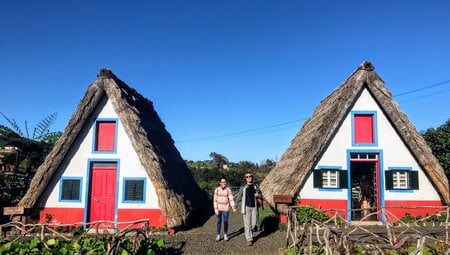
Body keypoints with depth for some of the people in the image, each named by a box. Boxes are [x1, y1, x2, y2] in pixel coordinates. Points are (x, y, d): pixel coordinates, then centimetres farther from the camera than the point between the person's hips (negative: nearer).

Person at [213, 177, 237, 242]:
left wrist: (233, 207, -21)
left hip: (226, 208, 0)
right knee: (219, 221, 4)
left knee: (225, 222, 3)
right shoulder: (217, 189, -4)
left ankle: (225, 235, 19)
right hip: (218, 208, 1)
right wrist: (216, 209, -8)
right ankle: (218, 235, 16)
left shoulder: (228, 190, -6)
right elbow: (215, 200, -3)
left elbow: (231, 199, -8)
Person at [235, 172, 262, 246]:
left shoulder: (255, 186, 8)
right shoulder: (243, 187, 1)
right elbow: (238, 196, 7)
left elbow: (260, 195, 15)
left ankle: (249, 233, 34)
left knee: (254, 223, 4)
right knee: (247, 224, -2)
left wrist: (258, 195, -7)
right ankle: (249, 239, 7)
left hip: (254, 207, 2)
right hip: (246, 207, -2)